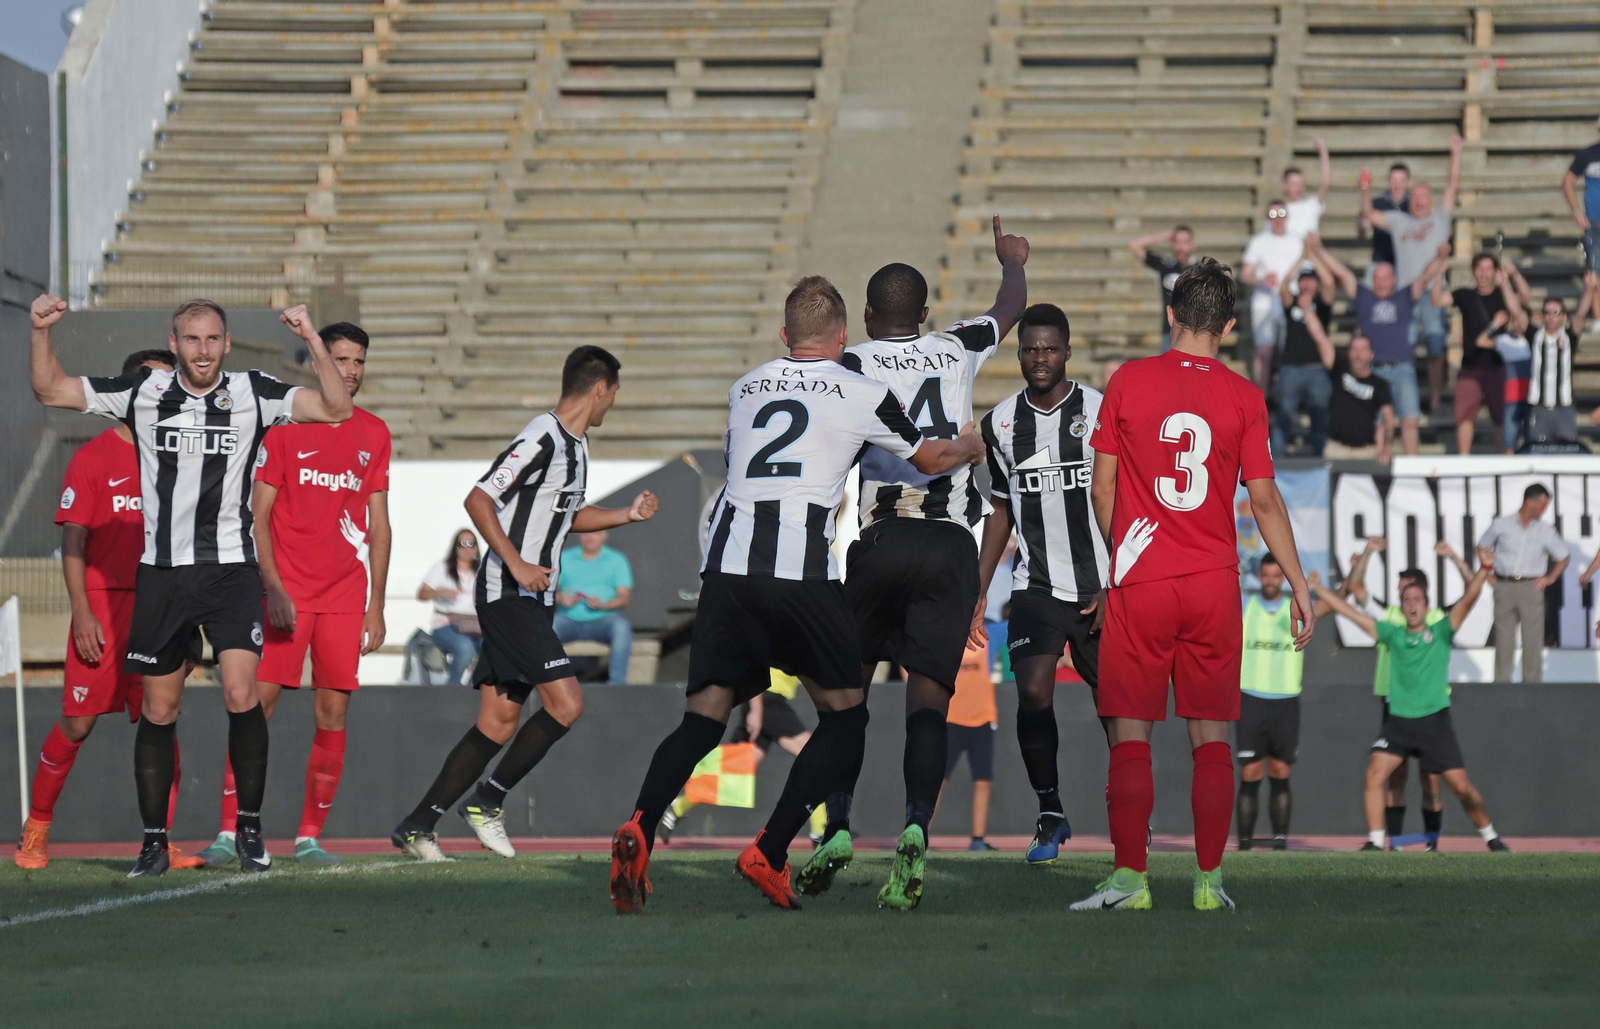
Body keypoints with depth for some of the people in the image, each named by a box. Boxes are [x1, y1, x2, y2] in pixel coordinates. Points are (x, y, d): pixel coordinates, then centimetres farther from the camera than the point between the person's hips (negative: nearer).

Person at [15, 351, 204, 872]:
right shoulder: (93, 458, -1)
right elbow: (73, 541, -4)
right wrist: (82, 612, -13)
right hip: (103, 607, -4)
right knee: (77, 724, -1)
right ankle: (36, 828, 16)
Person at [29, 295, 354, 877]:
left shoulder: (253, 393, -1)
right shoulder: (143, 392, 2)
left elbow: (336, 409, -9)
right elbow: (51, 392, 6)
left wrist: (312, 341, -22)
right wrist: (41, 332, -10)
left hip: (231, 568, -2)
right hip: (161, 571, 2)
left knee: (242, 698, -15)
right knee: (159, 711, 7)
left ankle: (250, 829, 0)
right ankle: (154, 841, 17)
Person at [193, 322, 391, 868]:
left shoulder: (374, 434, 10)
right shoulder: (285, 424, -1)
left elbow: (378, 525, 13)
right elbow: (258, 515, -3)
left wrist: (376, 607, 8)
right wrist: (273, 588, -13)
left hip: (346, 597, 3)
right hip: (287, 592, -3)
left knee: (333, 713, 1)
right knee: (256, 704, -8)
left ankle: (310, 837, 7)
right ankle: (229, 833, -6)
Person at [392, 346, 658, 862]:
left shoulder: (575, 443, 16)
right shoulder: (541, 440, -15)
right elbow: (478, 500, -19)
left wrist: (627, 514, 21)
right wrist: (517, 564, -24)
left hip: (533, 598, 10)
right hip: (509, 596, -10)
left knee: (499, 723, 6)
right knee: (566, 703, -15)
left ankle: (417, 826, 8)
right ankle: (486, 800, -3)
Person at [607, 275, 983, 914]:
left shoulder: (745, 389, 20)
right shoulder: (862, 395, 8)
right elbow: (931, 460, 25)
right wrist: (968, 446, 48)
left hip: (726, 566, 4)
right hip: (801, 570, -4)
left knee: (703, 718, 5)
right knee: (844, 714, 11)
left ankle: (640, 828, -21)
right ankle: (768, 854, -2)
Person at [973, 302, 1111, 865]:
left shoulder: (1103, 412, -5)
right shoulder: (1001, 422, 6)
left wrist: (1115, 586, -11)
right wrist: (977, 590, 12)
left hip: (1100, 588, -2)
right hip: (1036, 586, 2)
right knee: (1033, 694, -14)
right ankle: (1050, 815, 2)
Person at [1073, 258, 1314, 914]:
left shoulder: (1127, 383, -1)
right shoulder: (1243, 397, 0)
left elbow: (1102, 488, 3)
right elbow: (1264, 499, 1)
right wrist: (1298, 585, 8)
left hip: (1139, 584, -1)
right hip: (1215, 586, 1)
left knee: (1130, 734, 1)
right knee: (1210, 735, 7)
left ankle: (1129, 877, -6)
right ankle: (1208, 879, 4)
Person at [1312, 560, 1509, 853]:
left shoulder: (1441, 632, 4)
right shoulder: (1392, 634, 9)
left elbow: (1468, 598, -8)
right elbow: (1351, 612, 12)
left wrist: (1484, 570, -23)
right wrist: (1317, 588, 11)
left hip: (1434, 721, -2)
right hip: (1398, 721, 2)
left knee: (1460, 785, -2)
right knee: (1375, 773, -15)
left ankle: (1490, 837, 17)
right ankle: (1375, 842, -9)